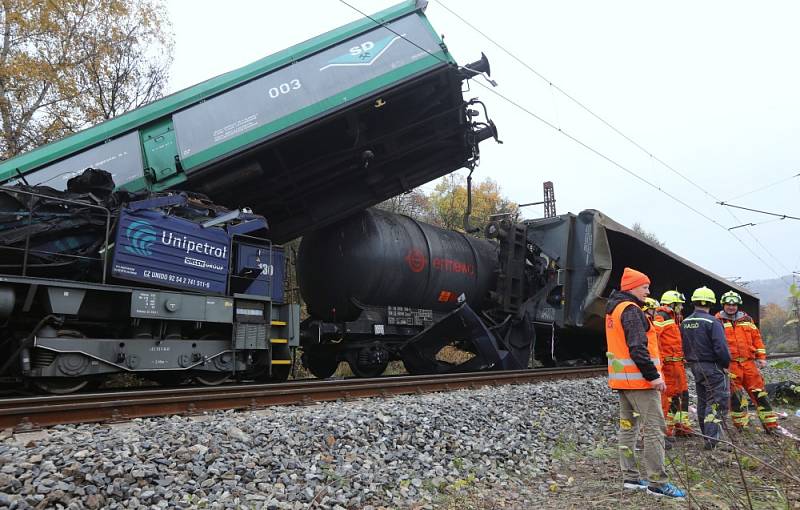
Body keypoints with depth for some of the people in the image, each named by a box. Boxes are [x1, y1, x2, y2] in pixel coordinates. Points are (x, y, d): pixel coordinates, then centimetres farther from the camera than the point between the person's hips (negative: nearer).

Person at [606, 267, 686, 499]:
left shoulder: (614, 309, 16)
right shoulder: (631, 310, -15)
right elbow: (638, 348, -23)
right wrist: (654, 375, -20)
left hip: (621, 378, 10)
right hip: (639, 379, -10)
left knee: (628, 426, 13)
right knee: (654, 428, -5)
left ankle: (630, 477, 20)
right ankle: (657, 483, -2)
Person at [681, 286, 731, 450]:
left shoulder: (685, 323, 6)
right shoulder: (712, 322, -16)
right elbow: (721, 347, -20)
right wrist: (726, 364, -6)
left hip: (695, 367, 7)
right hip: (713, 367, -7)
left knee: (702, 401, 16)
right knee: (717, 401, -3)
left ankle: (707, 435, 27)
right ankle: (712, 439, -8)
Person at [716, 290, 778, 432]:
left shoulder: (747, 319, 14)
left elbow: (756, 338, 16)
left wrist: (761, 357, 9)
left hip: (749, 362, 4)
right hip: (730, 365, -3)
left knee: (759, 393, 5)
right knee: (735, 396, 2)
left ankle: (770, 424, 12)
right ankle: (741, 424, 14)